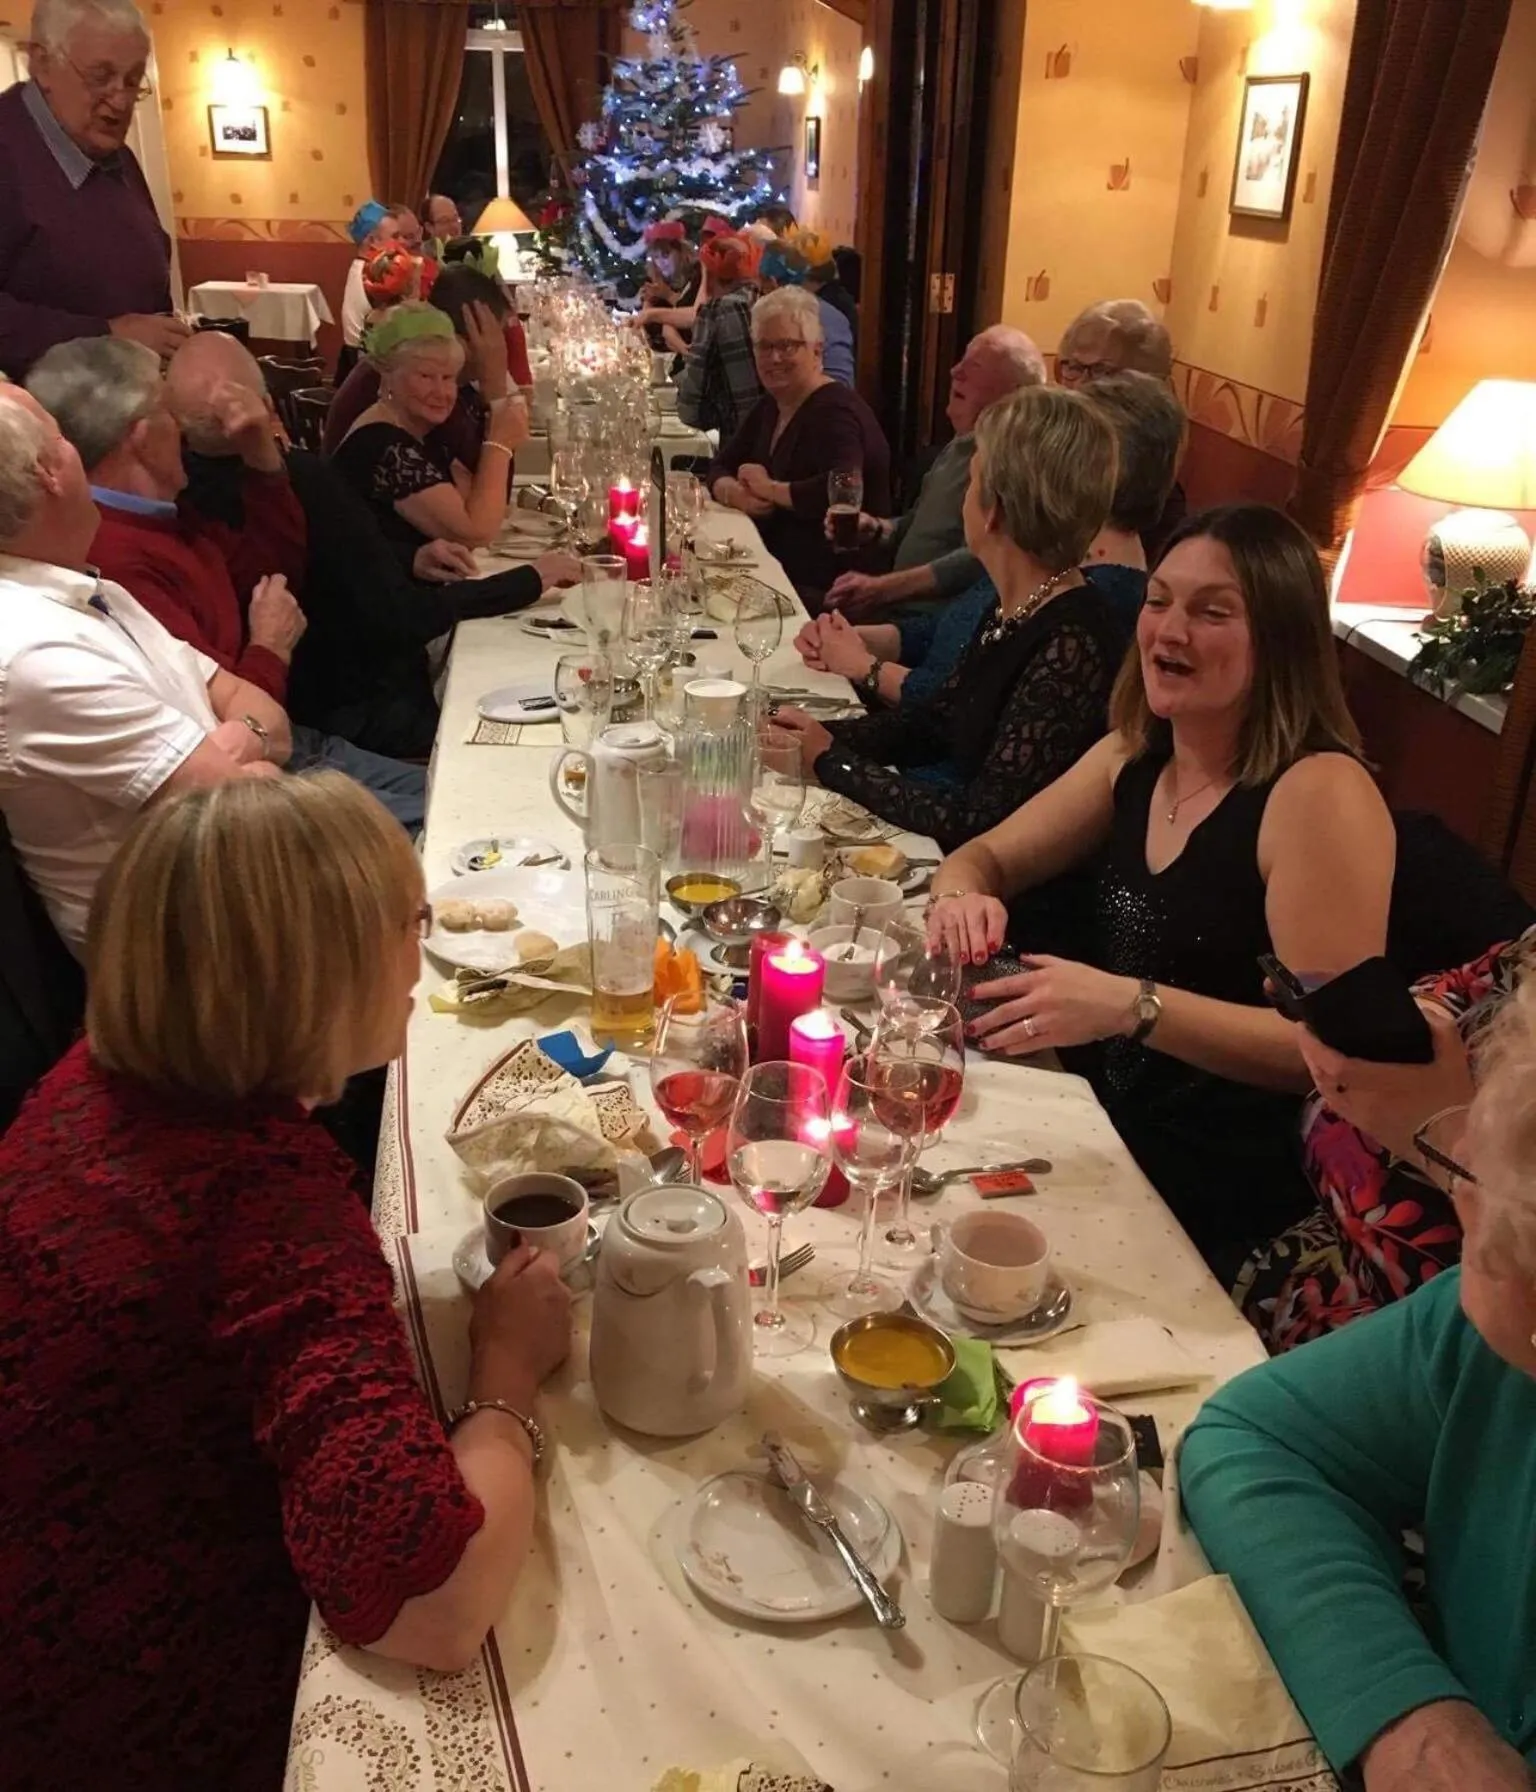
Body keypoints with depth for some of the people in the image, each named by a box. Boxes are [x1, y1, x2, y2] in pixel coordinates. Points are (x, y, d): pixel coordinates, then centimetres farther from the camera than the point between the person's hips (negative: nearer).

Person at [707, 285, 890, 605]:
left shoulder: (836, 411, -14)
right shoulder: (769, 407, 14)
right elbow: (719, 469, 15)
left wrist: (769, 489, -16)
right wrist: (735, 493, -10)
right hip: (770, 572, 8)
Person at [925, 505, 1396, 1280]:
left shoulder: (1319, 793, -18)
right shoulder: (1134, 754, 4)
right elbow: (987, 856, 12)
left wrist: (1134, 1006, -33)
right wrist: (962, 894, -13)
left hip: (1227, 1198, -6)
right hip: (1106, 1132, 7)